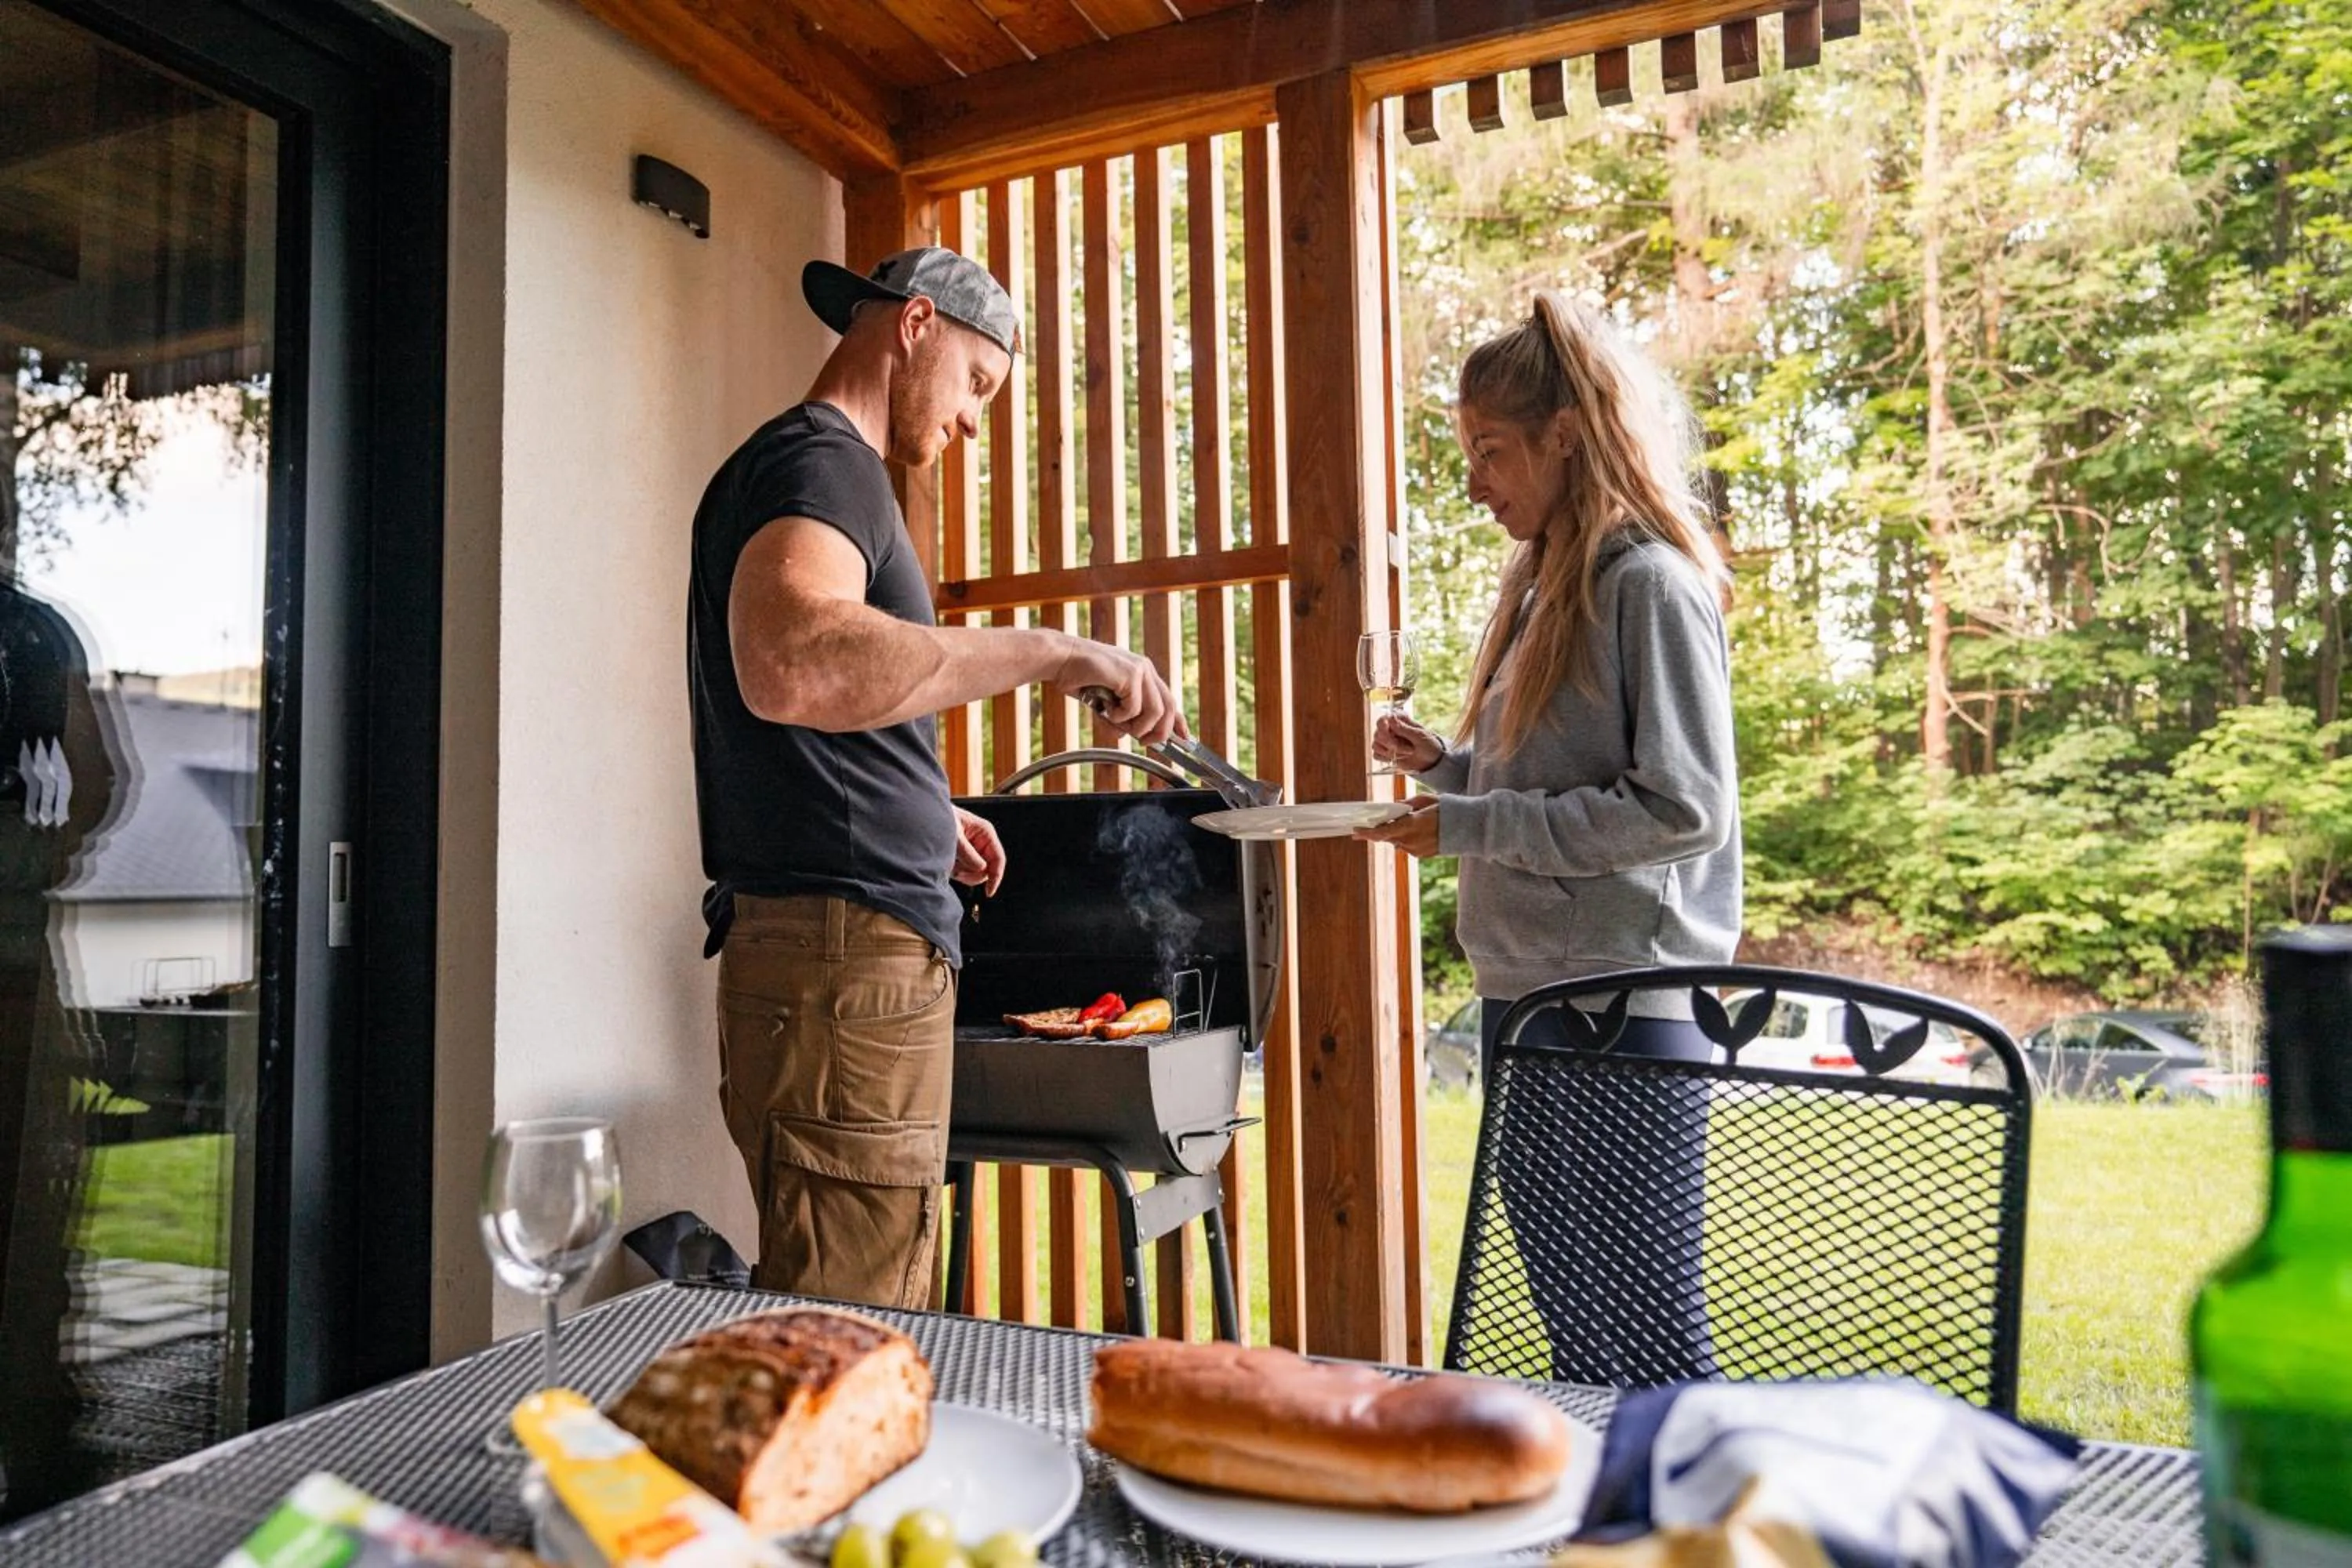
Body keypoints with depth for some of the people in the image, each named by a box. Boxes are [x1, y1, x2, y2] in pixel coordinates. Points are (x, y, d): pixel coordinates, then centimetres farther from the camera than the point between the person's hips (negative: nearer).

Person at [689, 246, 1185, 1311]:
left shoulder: (801, 462, 23)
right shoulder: (821, 458, -9)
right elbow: (790, 664, -32)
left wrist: (920, 812, 27)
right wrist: (1055, 652, -26)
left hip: (856, 963, 11)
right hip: (846, 956, -11)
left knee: (840, 1344, 17)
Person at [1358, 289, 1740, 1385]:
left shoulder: (1651, 584, -10)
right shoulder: (1546, 587, 16)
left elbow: (1680, 809, -18)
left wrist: (1468, 826, -16)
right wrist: (1446, 766, 4)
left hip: (1621, 1014, -9)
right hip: (1528, 1002, 9)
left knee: (1647, 1347, 0)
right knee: (1574, 1340, 17)